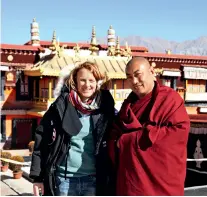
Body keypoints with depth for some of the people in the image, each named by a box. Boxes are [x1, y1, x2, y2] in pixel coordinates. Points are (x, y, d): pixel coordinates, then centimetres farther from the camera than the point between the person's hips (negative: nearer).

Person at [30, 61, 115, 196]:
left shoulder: (106, 110, 0)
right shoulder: (61, 107, -4)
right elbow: (41, 141, -2)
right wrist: (38, 177, -4)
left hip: (94, 180, 1)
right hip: (64, 179, -1)